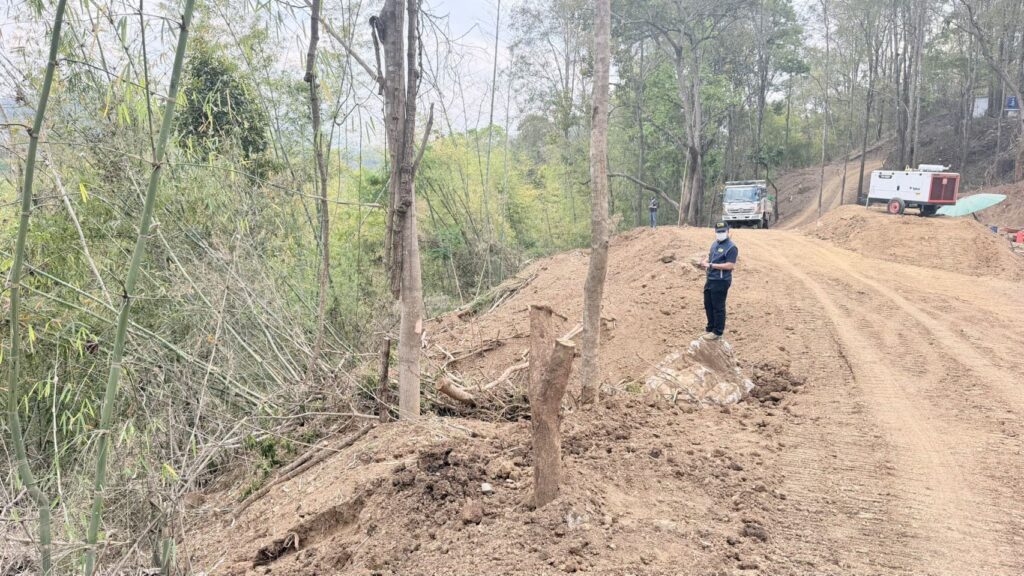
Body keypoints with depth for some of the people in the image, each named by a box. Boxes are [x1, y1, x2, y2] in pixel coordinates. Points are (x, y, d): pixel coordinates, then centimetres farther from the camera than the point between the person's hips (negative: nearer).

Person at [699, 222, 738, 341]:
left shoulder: (731, 247, -16)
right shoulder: (715, 244, 13)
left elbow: (730, 265, -22)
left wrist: (711, 265, -22)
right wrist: (705, 261, -2)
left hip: (721, 282, -9)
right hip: (710, 279, 9)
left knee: (718, 307, 0)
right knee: (708, 305, 18)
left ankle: (717, 332, 11)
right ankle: (710, 328, 33)